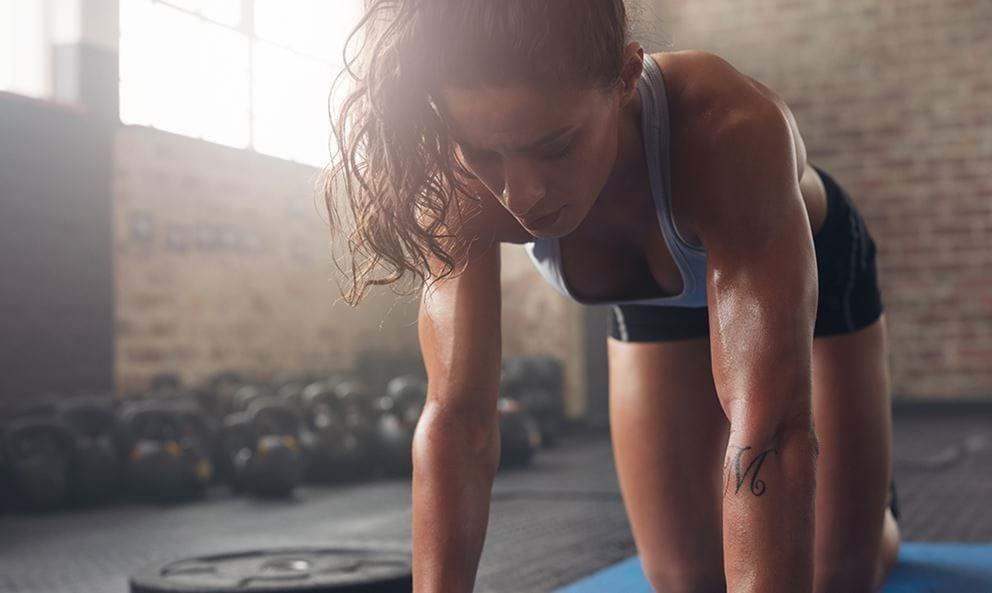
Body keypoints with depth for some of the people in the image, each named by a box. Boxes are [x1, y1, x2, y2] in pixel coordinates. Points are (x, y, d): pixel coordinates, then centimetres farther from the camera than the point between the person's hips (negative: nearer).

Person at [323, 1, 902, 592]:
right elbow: (458, 420, -34)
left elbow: (771, 429, -50)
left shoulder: (729, 134, -46)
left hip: (814, 269, -2)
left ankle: (876, 507, 39)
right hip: (657, 296, 2)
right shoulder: (464, 189, -35)